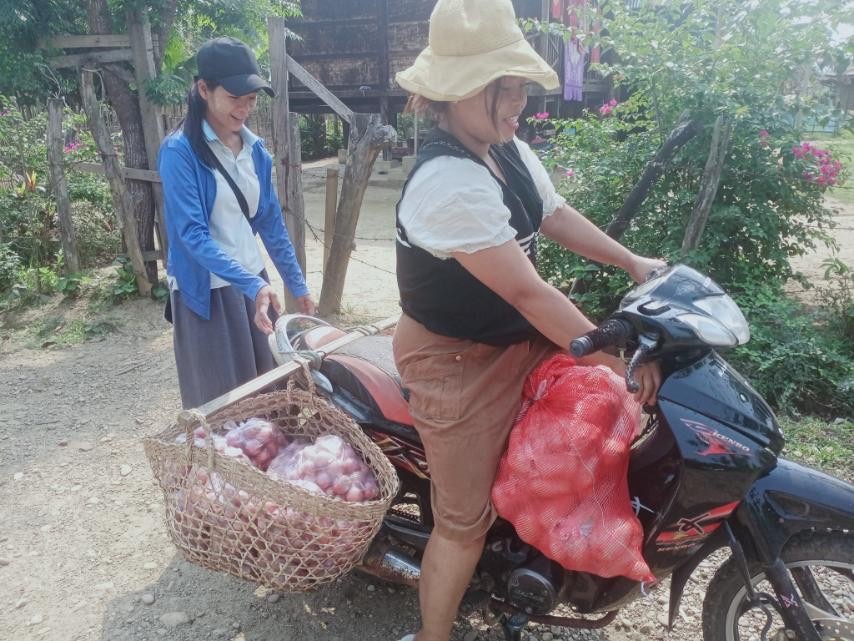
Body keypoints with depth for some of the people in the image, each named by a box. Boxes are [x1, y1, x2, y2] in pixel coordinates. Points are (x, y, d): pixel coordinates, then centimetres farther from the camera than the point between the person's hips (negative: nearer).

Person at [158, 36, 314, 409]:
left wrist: (297, 284, 9)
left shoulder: (255, 148, 4)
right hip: (206, 291, -6)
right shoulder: (180, 152, -15)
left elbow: (270, 221, 9)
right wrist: (251, 285, -32)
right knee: (219, 401, 6)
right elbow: (192, 235, -22)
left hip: (254, 281, 6)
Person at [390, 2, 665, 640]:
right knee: (465, 521, 3)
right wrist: (619, 359, -23)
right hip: (459, 365, -9)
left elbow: (556, 214, 16)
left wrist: (634, 262, 10)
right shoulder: (450, 184, -30)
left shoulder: (513, 154, 1)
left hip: (516, 341, 9)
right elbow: (528, 292, -30)